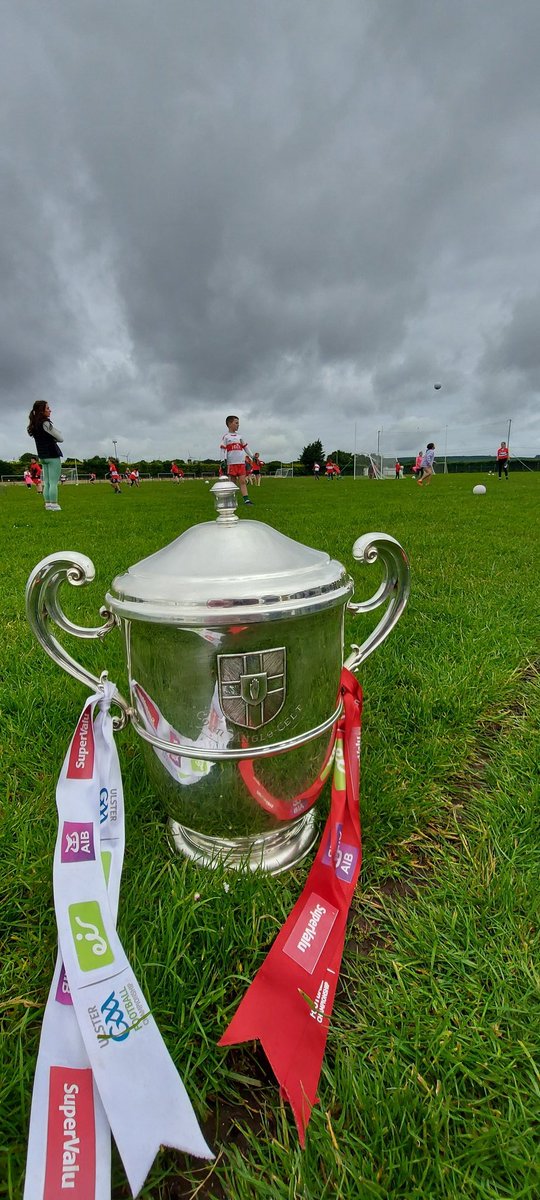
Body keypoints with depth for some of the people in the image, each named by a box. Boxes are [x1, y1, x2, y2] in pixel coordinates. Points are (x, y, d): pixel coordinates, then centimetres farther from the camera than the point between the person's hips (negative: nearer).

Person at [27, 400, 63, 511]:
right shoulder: (46, 423, -12)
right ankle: (53, 505, -9)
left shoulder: (34, 425, 12)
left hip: (42, 456, 8)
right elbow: (60, 438, -10)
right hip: (53, 456, -8)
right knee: (54, 483, -7)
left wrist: (52, 438, 2)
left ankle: (48, 504, 10)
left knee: (46, 483, 10)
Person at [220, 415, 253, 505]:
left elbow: (246, 447, 23)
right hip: (231, 463, -4)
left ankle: (246, 499, -8)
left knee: (242, 481, -2)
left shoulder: (239, 436, 17)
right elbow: (223, 449, -3)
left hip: (241, 462, 4)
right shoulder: (226, 436, 3)